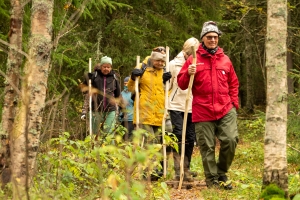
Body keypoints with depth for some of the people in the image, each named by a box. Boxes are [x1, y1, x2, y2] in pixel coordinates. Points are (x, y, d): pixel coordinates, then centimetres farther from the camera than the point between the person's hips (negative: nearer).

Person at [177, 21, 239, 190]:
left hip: (226, 109, 2)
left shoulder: (225, 59, 11)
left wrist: (234, 103, 9)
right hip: (203, 112, -2)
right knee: (207, 147, 2)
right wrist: (188, 74, -18)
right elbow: (182, 84, 2)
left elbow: (233, 83, 20)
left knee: (231, 140, -11)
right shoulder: (194, 59, 3)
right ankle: (212, 179, 15)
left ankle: (221, 173, 10)